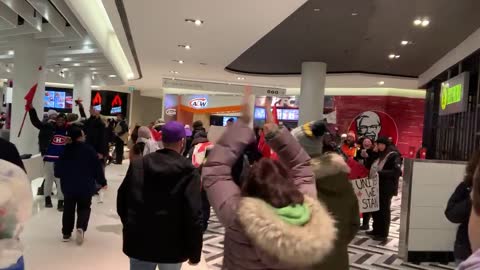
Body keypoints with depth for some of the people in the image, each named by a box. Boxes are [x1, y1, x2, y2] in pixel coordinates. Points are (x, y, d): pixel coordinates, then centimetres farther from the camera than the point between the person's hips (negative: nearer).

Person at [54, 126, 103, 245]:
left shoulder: (65, 150, -2)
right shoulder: (89, 150, -10)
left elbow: (58, 170, 2)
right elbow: (97, 168, -7)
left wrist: (63, 177, 24)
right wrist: (102, 181, 6)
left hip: (69, 186, 2)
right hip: (86, 186, -2)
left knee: (68, 209, 16)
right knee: (84, 208, 11)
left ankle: (66, 233, 20)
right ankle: (81, 227, -12)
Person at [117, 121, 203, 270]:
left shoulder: (138, 165, -1)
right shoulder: (189, 171, -14)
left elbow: (122, 200, 7)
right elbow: (194, 215, -16)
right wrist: (195, 252, -6)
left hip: (139, 242, 3)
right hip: (171, 247, -2)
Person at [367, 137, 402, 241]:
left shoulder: (394, 155, -11)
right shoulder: (380, 155, 17)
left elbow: (397, 171, -21)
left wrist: (380, 173, -25)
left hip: (387, 188, -8)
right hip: (377, 186, 8)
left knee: (384, 210, 0)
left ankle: (383, 234, 9)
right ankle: (376, 230, 26)